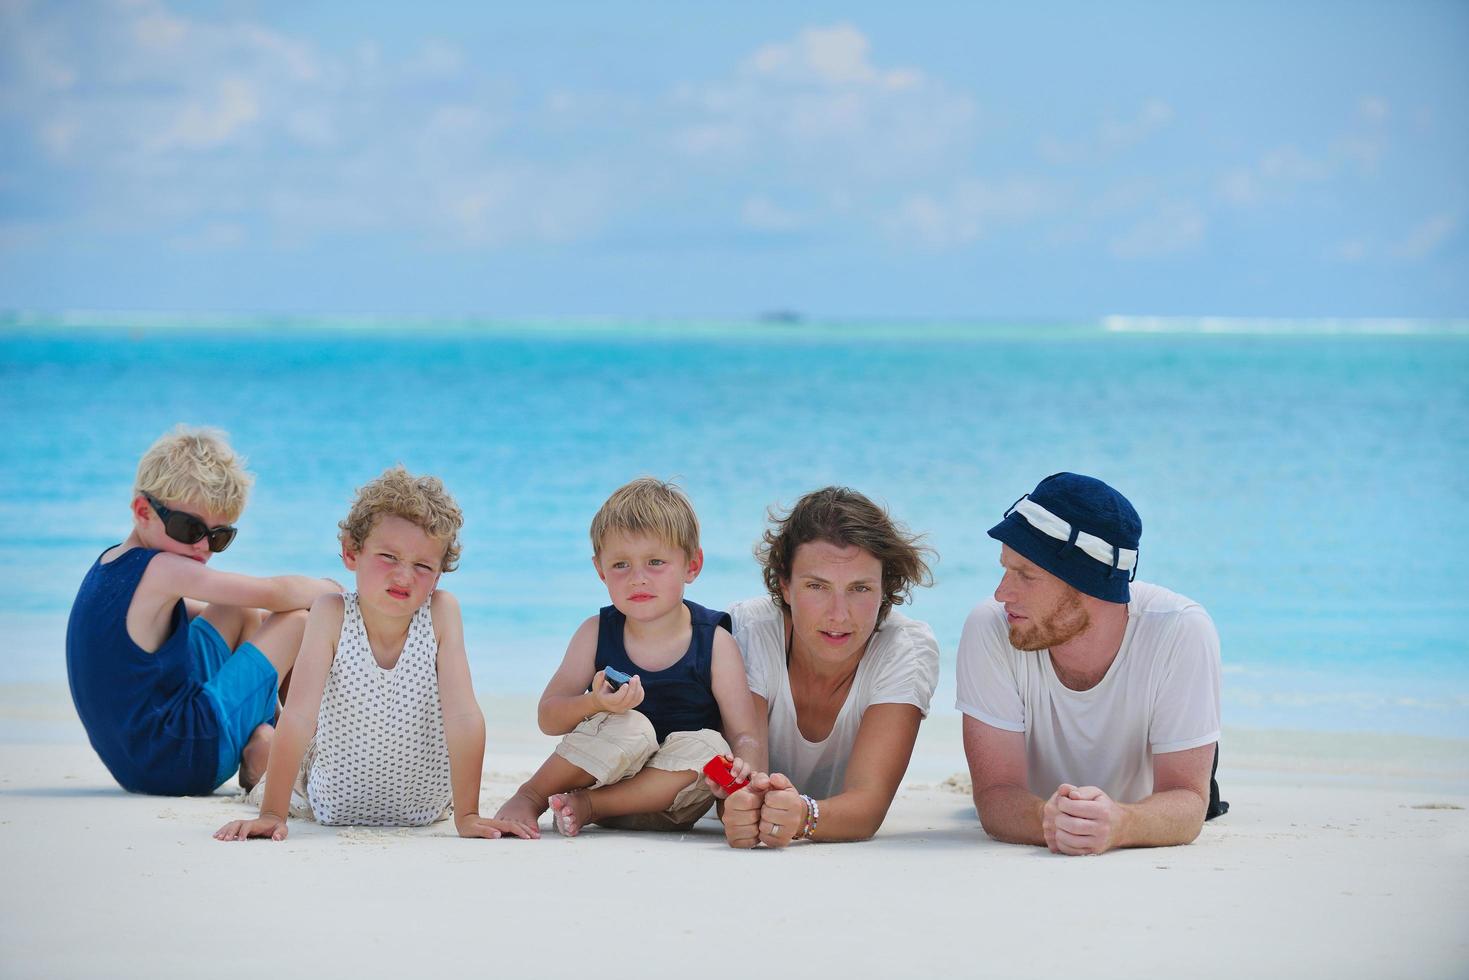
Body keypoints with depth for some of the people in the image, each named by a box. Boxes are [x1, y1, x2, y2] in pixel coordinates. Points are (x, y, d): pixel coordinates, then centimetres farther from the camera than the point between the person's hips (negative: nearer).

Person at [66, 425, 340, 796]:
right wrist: (329, 589, 7)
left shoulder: (110, 563, 12)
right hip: (181, 762, -10)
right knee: (301, 620, -3)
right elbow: (278, 594, -11)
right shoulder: (160, 570, -16)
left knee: (243, 618, 22)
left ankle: (268, 728, 14)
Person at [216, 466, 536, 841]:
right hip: (335, 806, -1)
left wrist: (467, 815, -30)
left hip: (423, 807, 1)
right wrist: (270, 814, -36)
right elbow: (298, 717, -31)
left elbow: (463, 715, -26)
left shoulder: (441, 611, -23)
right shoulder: (332, 614, -25)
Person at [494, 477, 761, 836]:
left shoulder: (714, 643, -6)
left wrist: (746, 768, -36)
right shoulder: (596, 634, -2)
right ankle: (528, 797, -14)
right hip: (605, 773, -1)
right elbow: (547, 718, -4)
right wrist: (594, 704, -27)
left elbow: (743, 735, -10)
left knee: (709, 747, -29)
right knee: (631, 727, -30)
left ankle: (587, 806, -22)